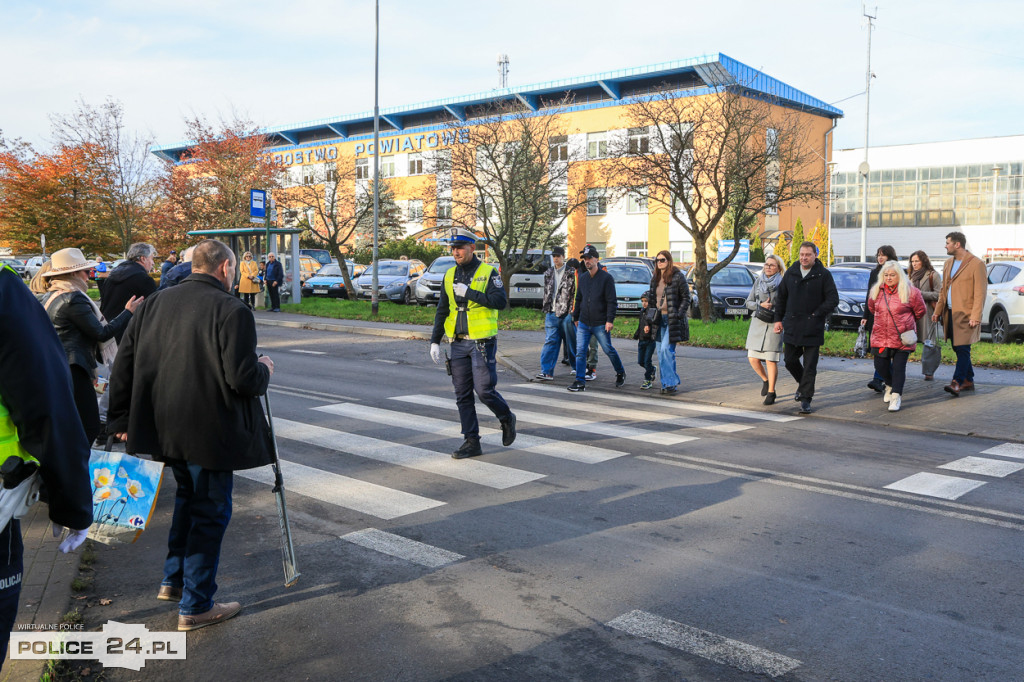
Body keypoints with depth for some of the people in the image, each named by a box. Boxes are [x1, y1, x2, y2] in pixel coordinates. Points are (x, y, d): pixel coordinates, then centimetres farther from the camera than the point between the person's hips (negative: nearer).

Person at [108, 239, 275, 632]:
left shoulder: (154, 303, 5)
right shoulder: (232, 311, -16)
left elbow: (124, 366, 8)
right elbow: (243, 379, -20)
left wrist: (122, 419, 17)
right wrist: (264, 371, 2)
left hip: (164, 427, 7)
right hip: (210, 432, -7)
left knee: (188, 496, 27)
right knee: (209, 512, 7)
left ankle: (174, 580, 36)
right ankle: (195, 606, 15)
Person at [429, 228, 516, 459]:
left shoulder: (488, 272, -5)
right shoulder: (450, 275, 11)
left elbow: (500, 301, -18)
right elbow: (442, 311, 15)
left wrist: (469, 292, -19)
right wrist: (435, 341, 10)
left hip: (482, 342, -5)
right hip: (458, 344, 5)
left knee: (484, 390, -7)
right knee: (462, 395, 4)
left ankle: (506, 418, 22)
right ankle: (471, 442, 12)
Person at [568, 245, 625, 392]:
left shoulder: (606, 277, -7)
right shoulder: (582, 278, 11)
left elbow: (612, 301, -10)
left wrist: (610, 320, -16)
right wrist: (576, 318, 20)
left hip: (600, 324, -5)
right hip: (583, 323, 5)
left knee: (608, 350, 6)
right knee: (580, 352, -3)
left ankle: (620, 373, 29)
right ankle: (580, 382, 1)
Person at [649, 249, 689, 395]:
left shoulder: (677, 277, -5)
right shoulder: (655, 278, 14)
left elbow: (686, 297, -4)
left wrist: (678, 315, -14)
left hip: (672, 319, -7)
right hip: (659, 319, 7)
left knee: (666, 349, -15)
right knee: (661, 352, 6)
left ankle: (671, 383, -9)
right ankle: (666, 384, 13)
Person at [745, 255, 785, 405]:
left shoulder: (782, 284, -1)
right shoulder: (758, 281, 9)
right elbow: (749, 302, 10)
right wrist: (760, 305, -9)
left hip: (774, 325, -4)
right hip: (757, 323, 4)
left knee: (771, 360, -5)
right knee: (753, 359, 1)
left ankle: (771, 392, 6)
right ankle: (765, 380, 29)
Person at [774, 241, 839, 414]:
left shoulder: (823, 275, -4)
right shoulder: (791, 273, 8)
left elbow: (833, 299, -4)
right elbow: (781, 297, 15)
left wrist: (817, 314, -11)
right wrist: (778, 319, 10)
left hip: (813, 328, -4)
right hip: (791, 327, 4)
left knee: (810, 366, -2)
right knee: (790, 360, 10)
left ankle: (805, 400, 2)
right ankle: (802, 384, 37)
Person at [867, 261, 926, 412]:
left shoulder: (910, 291, -7)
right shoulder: (876, 291, 5)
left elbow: (920, 311, 7)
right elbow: (872, 307, 24)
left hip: (902, 338, -4)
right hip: (880, 336, 4)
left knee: (899, 367, -5)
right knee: (880, 365, 5)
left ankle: (896, 396, 1)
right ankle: (890, 386, 34)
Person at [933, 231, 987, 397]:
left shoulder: (976, 264, -8)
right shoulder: (948, 264, 16)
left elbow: (980, 293, -11)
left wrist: (975, 316, -18)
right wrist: (938, 311, 13)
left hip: (965, 315, -8)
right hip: (950, 313, 8)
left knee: (963, 349, -10)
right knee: (957, 348, 11)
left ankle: (957, 382, -12)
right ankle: (968, 381, 21)